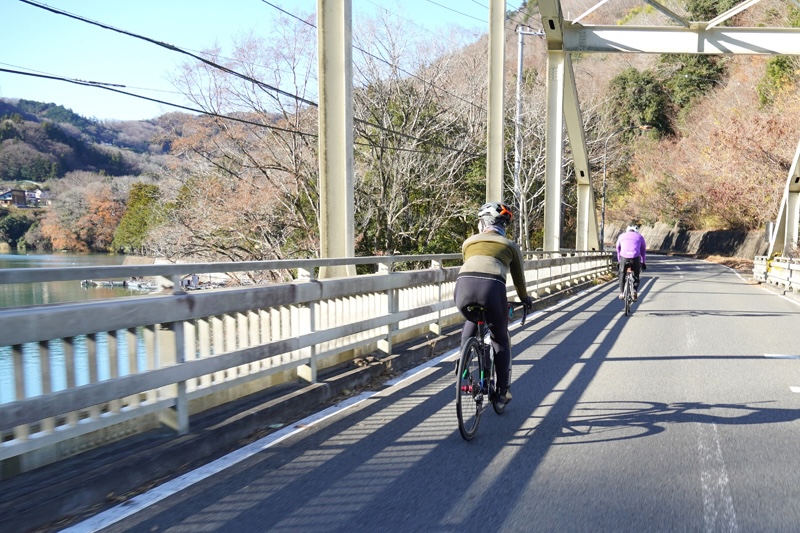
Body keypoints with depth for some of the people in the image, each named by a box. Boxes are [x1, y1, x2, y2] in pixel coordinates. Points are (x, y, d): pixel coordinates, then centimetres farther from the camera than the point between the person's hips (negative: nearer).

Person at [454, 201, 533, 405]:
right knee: (501, 339, 22)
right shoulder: (510, 245, 26)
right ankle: (503, 391, 23)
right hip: (492, 287, -1)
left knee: (470, 324, 35)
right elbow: (518, 278, 34)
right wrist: (525, 299, 54)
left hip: (464, 283, 2)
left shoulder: (469, 242, 30)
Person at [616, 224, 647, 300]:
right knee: (636, 276, 17)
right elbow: (643, 251, 29)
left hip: (624, 257, 0)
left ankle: (621, 293, 17)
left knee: (622, 274, 20)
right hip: (635, 257, 0)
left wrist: (619, 261, 40)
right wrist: (643, 262, 38)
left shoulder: (622, 235, 25)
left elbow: (618, 249, 31)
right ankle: (635, 290, -5)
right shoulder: (639, 237, 23)